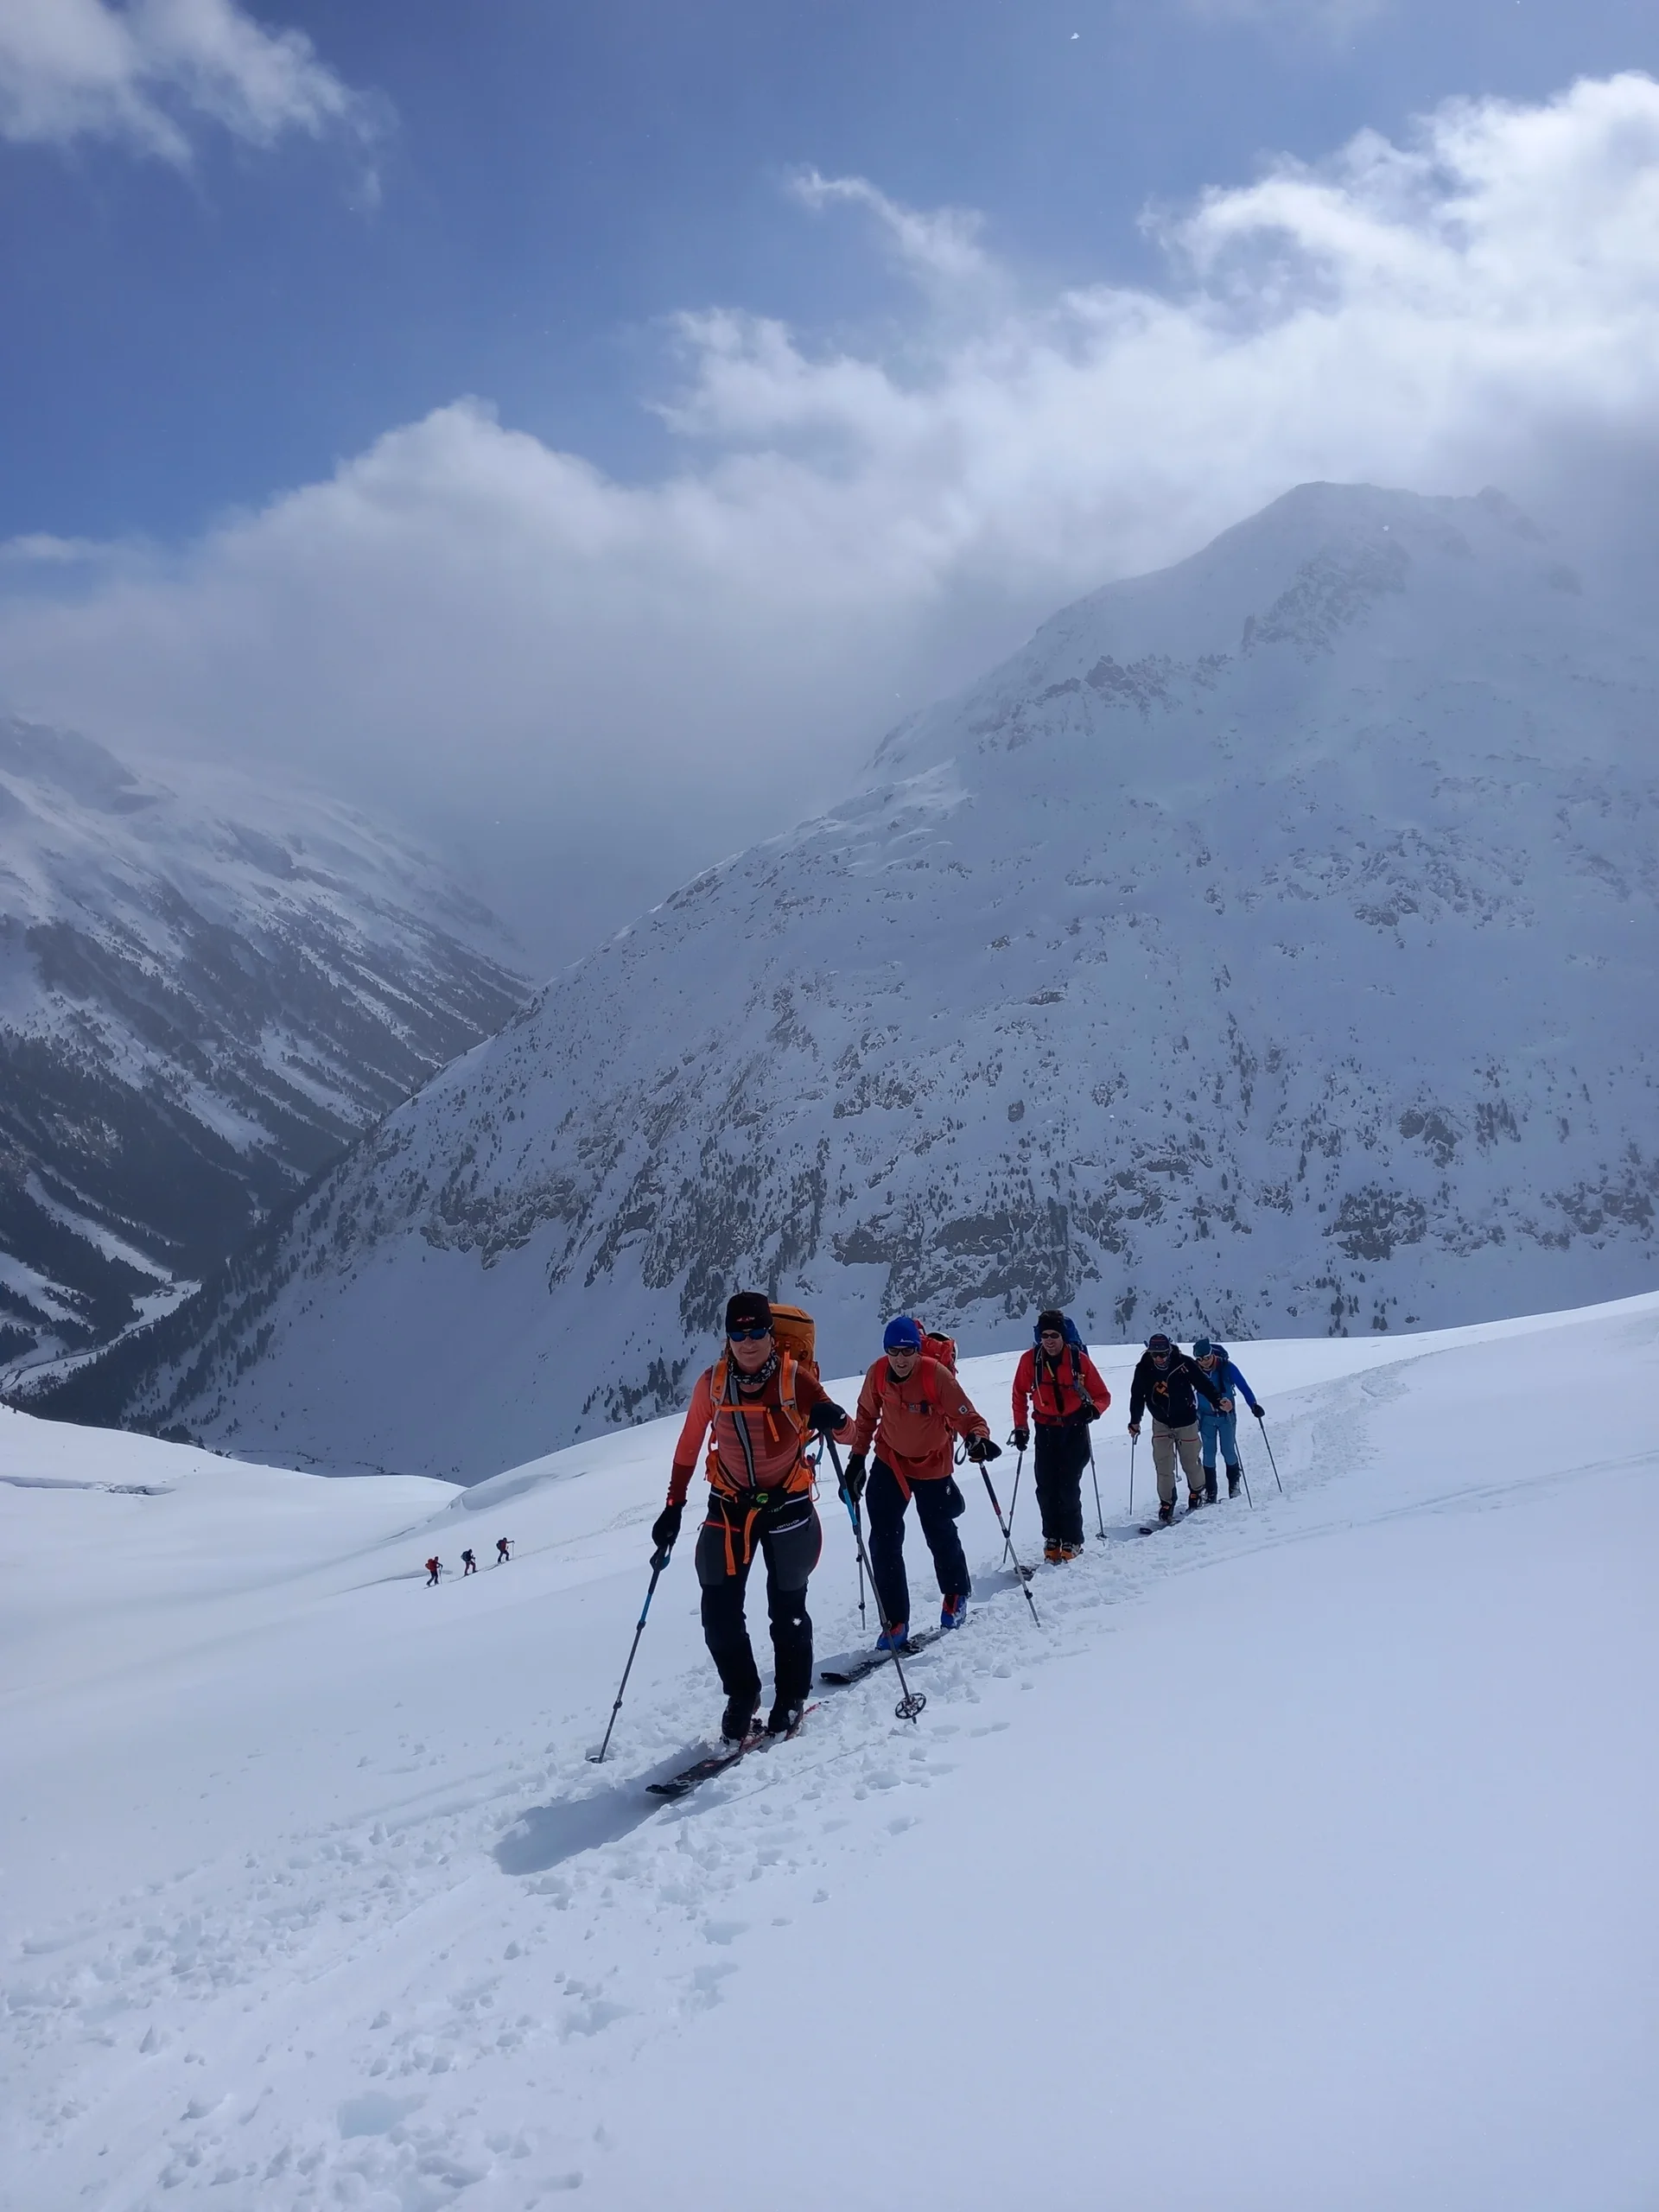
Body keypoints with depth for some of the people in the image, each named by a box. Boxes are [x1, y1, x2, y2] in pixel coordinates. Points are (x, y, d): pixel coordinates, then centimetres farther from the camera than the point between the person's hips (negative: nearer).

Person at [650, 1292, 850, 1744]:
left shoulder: (795, 1377, -15)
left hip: (788, 1504, -1)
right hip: (729, 1505, 2)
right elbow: (688, 1447, 2)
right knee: (719, 1611, -2)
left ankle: (791, 1698, 30)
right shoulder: (713, 1383, -10)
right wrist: (673, 1507, 2)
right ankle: (741, 1697, 21)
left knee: (787, 1608, 8)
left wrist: (833, 1419, -37)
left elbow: (847, 1434, -13)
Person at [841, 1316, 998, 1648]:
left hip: (932, 1466, -2)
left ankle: (955, 1596, 43)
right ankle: (895, 1621, 7)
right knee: (883, 1542, -4)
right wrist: (857, 1459, 4)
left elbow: (966, 1416, -26)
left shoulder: (936, 1375, -26)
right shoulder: (877, 1374, -15)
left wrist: (978, 1438, -47)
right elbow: (866, 1417, 2)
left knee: (940, 1535, 13)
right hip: (889, 1462, 2)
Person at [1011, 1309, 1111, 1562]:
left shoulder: (1079, 1359, -10)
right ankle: (1052, 1539, 15)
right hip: (1046, 1431, 2)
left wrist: (1093, 1410, -23)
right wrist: (1020, 1428, 3)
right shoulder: (1030, 1360, -6)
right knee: (1046, 1488, 0)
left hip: (1074, 1430, -2)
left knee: (1069, 1487, -5)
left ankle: (1071, 1541, 8)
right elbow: (1020, 1395, 6)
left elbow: (1102, 1395, -3)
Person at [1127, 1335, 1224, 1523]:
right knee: (1163, 1465, -5)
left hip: (1186, 1421, -2)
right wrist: (1135, 1421, -3)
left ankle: (1197, 1492, 36)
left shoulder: (1183, 1364, -21)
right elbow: (1137, 1395, -2)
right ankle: (1166, 1503, 7)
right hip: (1161, 1424, 2)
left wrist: (1217, 1401, -28)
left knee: (1191, 1462, 8)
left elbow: (1204, 1384, -16)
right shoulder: (1144, 1368, -13)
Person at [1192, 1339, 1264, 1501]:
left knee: (1228, 1451, 2)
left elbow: (1243, 1386, -11)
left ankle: (1234, 1484, 24)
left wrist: (1253, 1405, -19)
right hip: (1206, 1417, 1)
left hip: (1226, 1416, -1)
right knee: (1209, 1454, 1)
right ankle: (1210, 1492, 8)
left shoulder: (1226, 1367, -16)